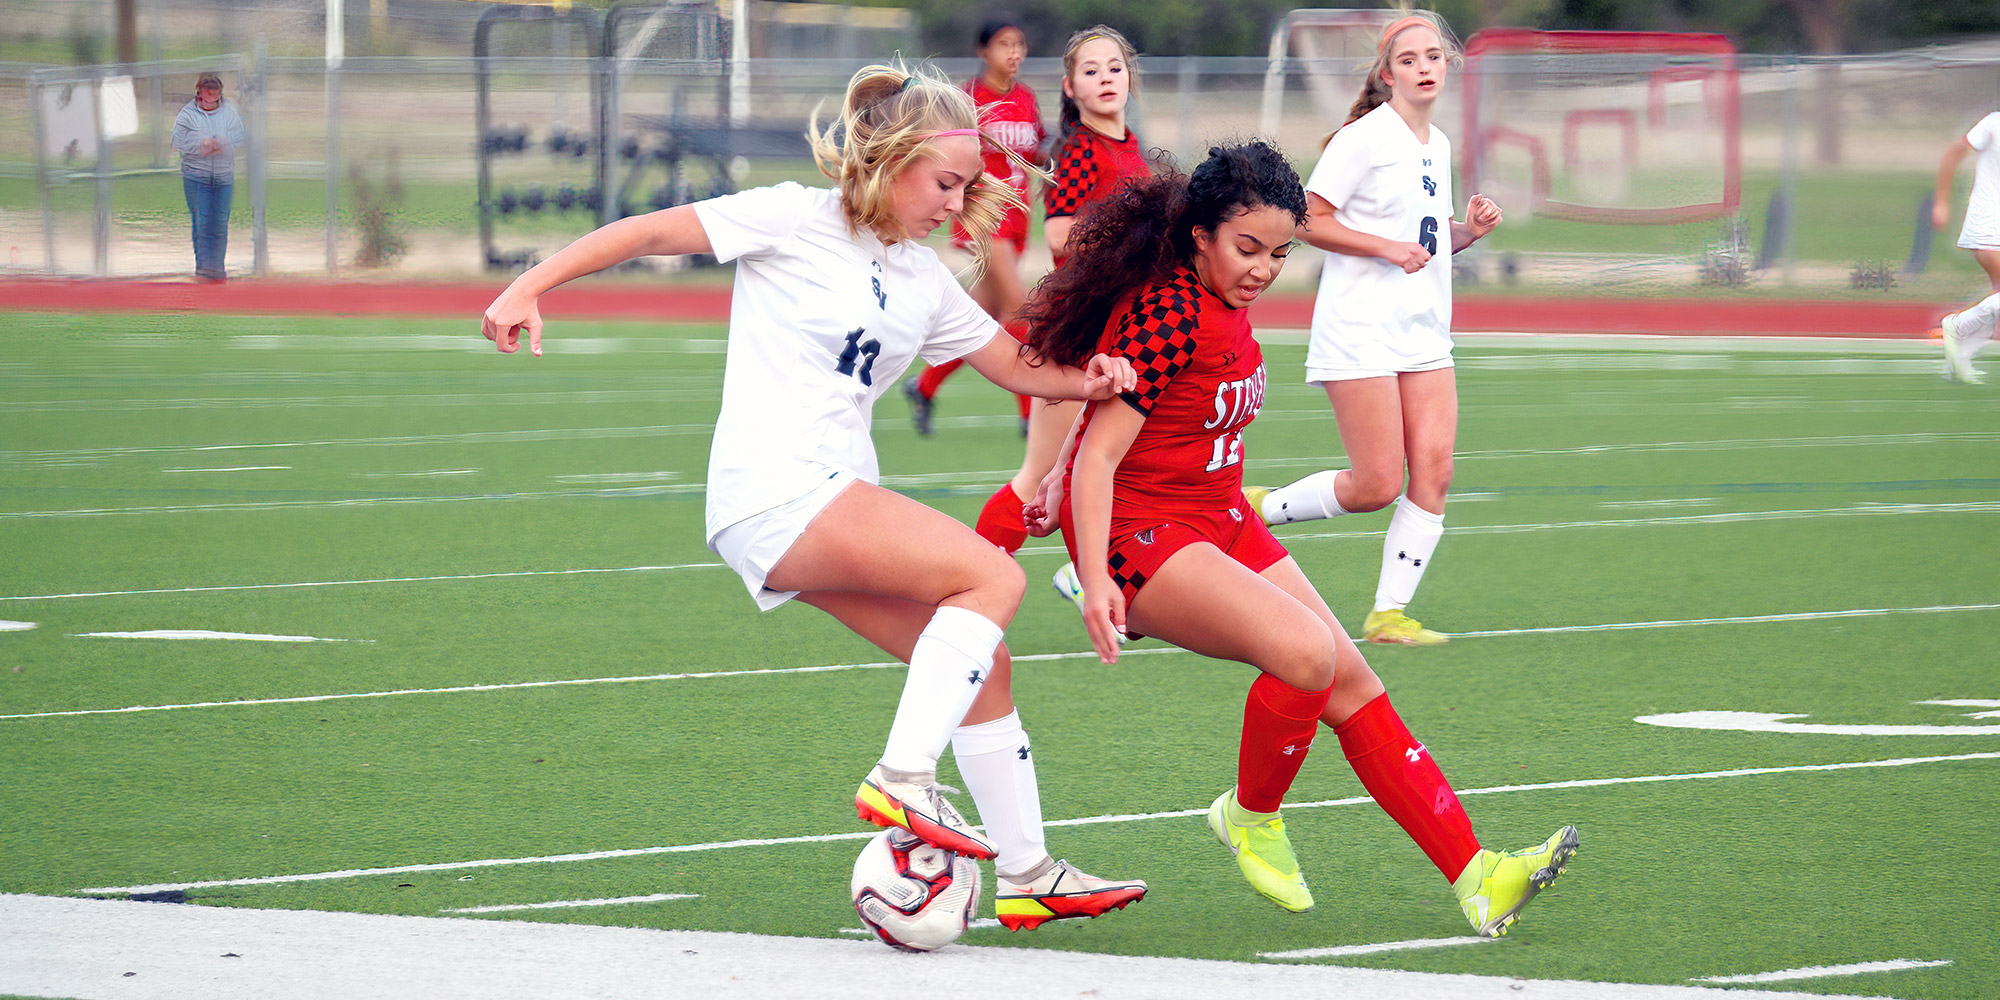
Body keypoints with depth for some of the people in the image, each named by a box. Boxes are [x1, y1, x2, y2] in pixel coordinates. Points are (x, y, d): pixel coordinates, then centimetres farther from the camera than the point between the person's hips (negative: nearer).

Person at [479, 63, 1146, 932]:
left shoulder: (924, 279, 18)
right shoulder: (796, 220, -4)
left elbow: (1018, 366, 21)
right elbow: (650, 231, -4)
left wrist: (1083, 379, -2)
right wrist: (528, 289, -11)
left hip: (838, 503, 8)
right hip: (772, 492, -8)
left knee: (983, 666, 5)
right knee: (993, 576, -21)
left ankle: (1028, 876, 14)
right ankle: (901, 780, -24)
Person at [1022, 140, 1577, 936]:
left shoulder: (1225, 305, 7)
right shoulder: (1166, 316, -22)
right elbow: (1099, 455, -24)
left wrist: (1061, 482, 30)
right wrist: (1095, 578, -32)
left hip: (1220, 519, 10)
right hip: (1139, 533, -10)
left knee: (1350, 682, 1)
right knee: (1307, 652, -28)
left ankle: (1473, 877, 0)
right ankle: (1252, 818, -2)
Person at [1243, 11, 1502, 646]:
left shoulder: (1438, 145, 15)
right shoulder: (1365, 137, -9)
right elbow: (1309, 220, -12)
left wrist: (1469, 228, 6)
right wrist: (1388, 248, -19)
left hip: (1425, 331, 7)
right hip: (1361, 330, -7)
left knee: (1433, 472, -5)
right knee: (1376, 486, -10)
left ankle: (1389, 614, 1)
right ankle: (1256, 508, 14)